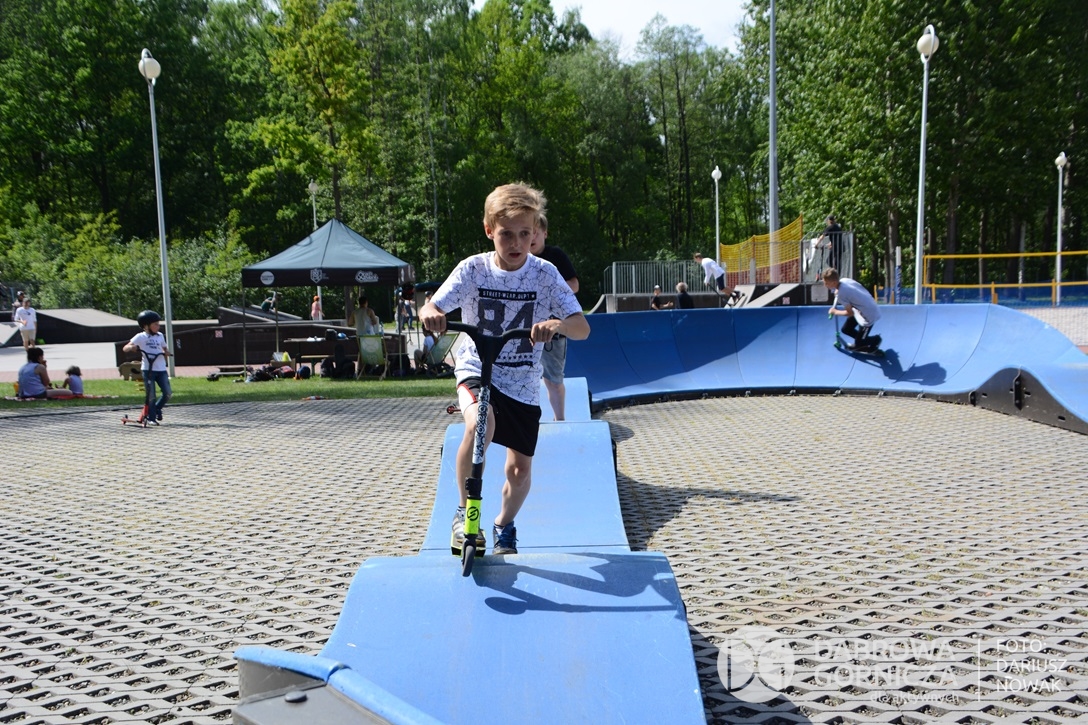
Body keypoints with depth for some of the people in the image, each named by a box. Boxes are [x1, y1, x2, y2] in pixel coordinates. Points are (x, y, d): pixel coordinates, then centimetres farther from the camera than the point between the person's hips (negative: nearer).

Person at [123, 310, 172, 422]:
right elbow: (125, 348, -2)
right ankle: (151, 418, 11)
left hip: (161, 370, 4)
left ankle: (157, 408, 23)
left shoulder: (160, 336, 13)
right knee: (151, 396, -2)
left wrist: (166, 353, 2)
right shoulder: (141, 337, 0)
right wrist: (132, 347, -25)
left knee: (168, 394, -3)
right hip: (148, 370, -4)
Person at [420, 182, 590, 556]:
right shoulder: (473, 269, -10)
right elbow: (430, 308, -12)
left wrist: (558, 323, -41)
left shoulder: (545, 274, -11)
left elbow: (582, 328, -18)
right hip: (476, 369, -1)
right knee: (481, 423, -34)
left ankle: (504, 525, 39)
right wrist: (430, 313, -36)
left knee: (520, 470, 5)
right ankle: (464, 512, -10)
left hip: (523, 383, 2)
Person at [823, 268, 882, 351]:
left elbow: (850, 313, -20)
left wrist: (835, 312, -5)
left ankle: (876, 340, 30)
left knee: (859, 343, 6)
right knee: (846, 329, 16)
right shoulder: (844, 280, -10)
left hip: (869, 315, -8)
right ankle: (860, 340, 35)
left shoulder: (841, 294, -30)